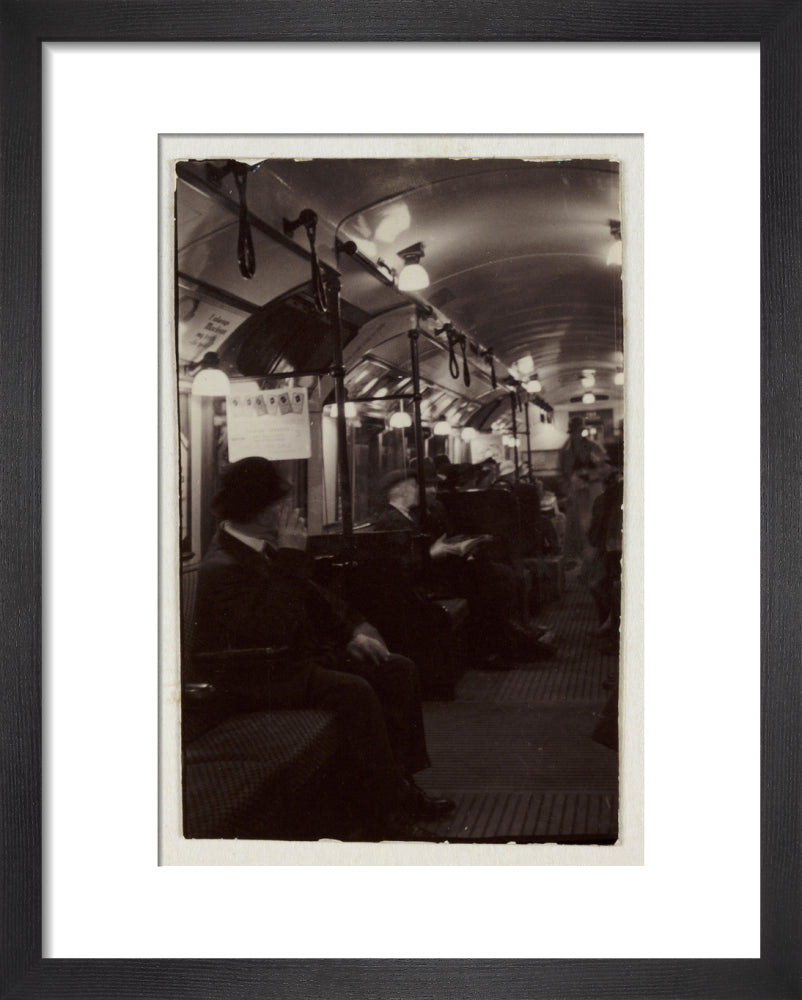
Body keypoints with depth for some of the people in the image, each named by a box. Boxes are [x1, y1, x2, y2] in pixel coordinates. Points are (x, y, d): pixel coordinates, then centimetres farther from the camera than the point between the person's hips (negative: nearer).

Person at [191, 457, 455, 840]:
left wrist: (354, 631, 3)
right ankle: (385, 815, -20)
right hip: (259, 679, -10)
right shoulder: (221, 568, -22)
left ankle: (402, 784, 5)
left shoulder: (265, 548, 7)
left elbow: (314, 597, 18)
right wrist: (291, 558, -29)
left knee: (398, 670, 1)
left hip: (301, 656, 10)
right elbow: (273, 628, -34)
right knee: (353, 690, -31)